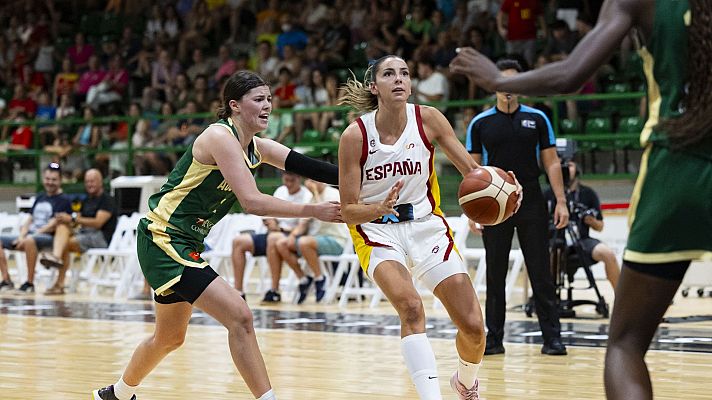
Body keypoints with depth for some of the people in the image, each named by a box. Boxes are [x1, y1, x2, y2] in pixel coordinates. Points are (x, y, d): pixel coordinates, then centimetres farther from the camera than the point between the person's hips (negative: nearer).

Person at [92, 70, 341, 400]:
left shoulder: (256, 147, 7)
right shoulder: (221, 136, -19)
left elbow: (304, 166, 0)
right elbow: (251, 201, -26)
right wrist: (314, 211, -25)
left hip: (185, 246, 10)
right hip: (163, 240, -10)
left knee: (170, 337, 25)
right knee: (239, 317, -20)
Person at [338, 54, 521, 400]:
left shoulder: (428, 119, -8)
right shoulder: (355, 135, -15)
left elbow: (472, 170, -3)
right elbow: (348, 211, -13)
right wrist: (381, 208, -34)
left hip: (425, 224, 3)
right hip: (377, 231, -3)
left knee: (473, 326, -2)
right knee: (411, 307, -31)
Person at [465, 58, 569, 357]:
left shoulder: (537, 119, 4)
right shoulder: (480, 124, 4)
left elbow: (551, 162, 5)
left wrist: (561, 201, -3)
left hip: (531, 206, 0)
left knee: (541, 273, -1)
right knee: (495, 276, 4)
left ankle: (552, 337, 2)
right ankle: (494, 338, 11)